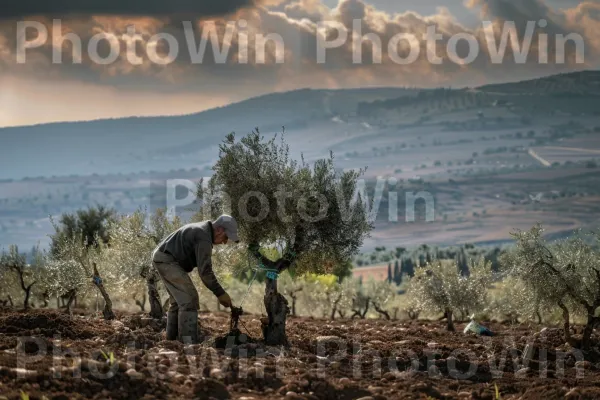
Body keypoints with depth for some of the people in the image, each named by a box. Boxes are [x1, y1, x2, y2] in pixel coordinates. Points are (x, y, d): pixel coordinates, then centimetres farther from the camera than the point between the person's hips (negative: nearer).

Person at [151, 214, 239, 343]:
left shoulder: (200, 229, 15)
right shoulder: (204, 238, -18)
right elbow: (205, 271, -22)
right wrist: (220, 294, -17)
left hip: (161, 257, 11)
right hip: (167, 260, -11)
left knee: (179, 300, 18)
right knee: (189, 299, -13)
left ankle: (172, 339, 21)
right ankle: (189, 342, -18)